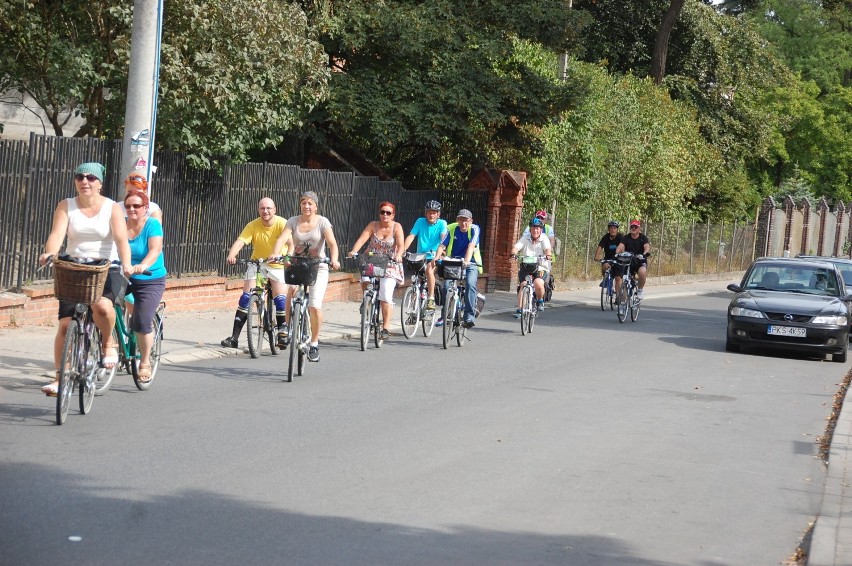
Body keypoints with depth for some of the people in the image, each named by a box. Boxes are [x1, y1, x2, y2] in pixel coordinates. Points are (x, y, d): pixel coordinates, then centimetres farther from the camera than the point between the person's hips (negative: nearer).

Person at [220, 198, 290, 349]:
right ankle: (234, 337, -9)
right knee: (246, 296, -11)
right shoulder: (253, 226, -13)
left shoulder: (282, 224, -17)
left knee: (280, 298, -16)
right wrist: (231, 255, -46)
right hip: (257, 264, 1)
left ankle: (282, 332, 5)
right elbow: (240, 241, -26)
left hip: (278, 265, -1)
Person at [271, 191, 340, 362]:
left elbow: (332, 243, -15)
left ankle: (314, 343, 5)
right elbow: (282, 239, -11)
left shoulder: (322, 222, -3)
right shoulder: (293, 221, 3)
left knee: (315, 307, -14)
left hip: (318, 268, -2)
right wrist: (275, 255, -31)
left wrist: (334, 259, -35)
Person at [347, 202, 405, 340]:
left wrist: (398, 256, -38)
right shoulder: (373, 225, 2)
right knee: (365, 282, -27)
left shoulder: (396, 227, -4)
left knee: (386, 296, -14)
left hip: (390, 265, -2)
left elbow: (400, 245, -16)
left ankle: (385, 329, -9)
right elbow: (361, 239, -9)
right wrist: (353, 251, -28)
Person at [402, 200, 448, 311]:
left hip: (433, 257, -3)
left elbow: (443, 238, -19)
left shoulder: (442, 223, -3)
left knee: (429, 269, -31)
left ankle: (431, 299, -26)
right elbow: (411, 237, -7)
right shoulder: (420, 222, 2)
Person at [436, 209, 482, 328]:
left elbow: (471, 246, -25)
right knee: (446, 285, -18)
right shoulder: (451, 229, -5)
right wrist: (437, 258, -35)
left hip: (470, 263, -2)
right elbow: (442, 246, -15)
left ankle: (469, 317, -26)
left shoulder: (474, 229, -10)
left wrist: (466, 261, -40)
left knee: (470, 284, -27)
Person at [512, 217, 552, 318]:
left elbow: (548, 249, -15)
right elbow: (516, 247, -8)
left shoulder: (544, 239, 2)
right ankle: (519, 309, -8)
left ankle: (540, 300, 2)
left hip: (540, 268, -2)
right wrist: (513, 253, -31)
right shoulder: (525, 238, 5)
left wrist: (548, 255, -38)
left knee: (538, 283, -29)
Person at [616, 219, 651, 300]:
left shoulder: (643, 238, -4)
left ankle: (641, 289, -10)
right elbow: (620, 247, -15)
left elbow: (647, 247, -22)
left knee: (642, 272, -36)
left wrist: (645, 254, -45)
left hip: (640, 261, -3)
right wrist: (617, 254, -37)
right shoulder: (626, 238, 0)